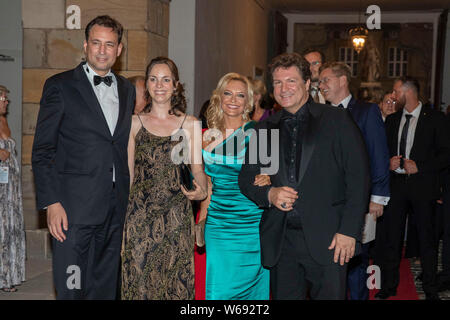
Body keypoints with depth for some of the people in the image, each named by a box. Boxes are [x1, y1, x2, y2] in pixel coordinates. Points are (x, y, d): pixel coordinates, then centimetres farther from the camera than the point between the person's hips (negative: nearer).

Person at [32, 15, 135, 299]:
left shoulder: (127, 89, 13)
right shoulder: (60, 86, -2)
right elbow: (42, 150, -5)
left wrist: (127, 197, 9)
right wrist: (52, 202, -13)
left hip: (116, 208, 5)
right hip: (75, 206, -4)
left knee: (106, 287, 13)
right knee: (71, 288, -1)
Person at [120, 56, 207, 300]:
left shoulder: (189, 124, 6)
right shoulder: (134, 123, 7)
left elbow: (196, 167, 5)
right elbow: (127, 172, 9)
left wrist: (200, 190, -17)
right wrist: (120, 220, 5)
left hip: (176, 216, 0)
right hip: (140, 216, 0)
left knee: (176, 282, 2)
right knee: (139, 279, 1)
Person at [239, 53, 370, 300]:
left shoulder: (336, 120, 1)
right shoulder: (264, 129, 11)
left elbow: (359, 177, -4)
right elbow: (246, 178, 13)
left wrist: (349, 231, -10)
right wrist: (269, 194, -8)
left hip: (327, 241, -3)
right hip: (280, 241, 3)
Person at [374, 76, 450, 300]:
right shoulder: (392, 120, 12)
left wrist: (420, 166, -13)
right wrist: (388, 162, -3)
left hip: (422, 185, -4)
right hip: (396, 184, 4)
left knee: (426, 238, 4)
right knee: (391, 236, 6)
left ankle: (430, 287, 17)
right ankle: (389, 285, 17)